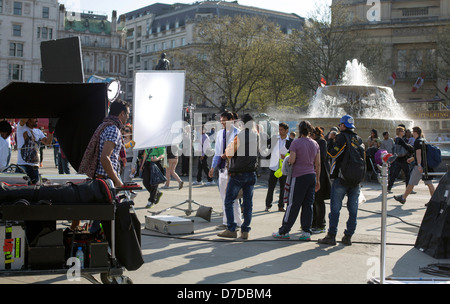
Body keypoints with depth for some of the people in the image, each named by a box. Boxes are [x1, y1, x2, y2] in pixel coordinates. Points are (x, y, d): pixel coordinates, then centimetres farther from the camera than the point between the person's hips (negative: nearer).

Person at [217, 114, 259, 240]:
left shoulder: (239, 137, -15)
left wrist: (229, 146, 9)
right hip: (251, 174, 5)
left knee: (229, 201, 3)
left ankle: (231, 229, -1)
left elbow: (229, 154, -9)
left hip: (238, 174, -5)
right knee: (248, 202, 8)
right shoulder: (256, 136, 2)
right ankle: (245, 231, 8)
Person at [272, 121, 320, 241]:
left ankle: (284, 232, 6)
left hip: (299, 176, -5)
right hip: (312, 176, 5)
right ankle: (306, 232, 8)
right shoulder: (315, 144, 9)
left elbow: (291, 161, -14)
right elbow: (318, 164, 10)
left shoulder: (296, 143, -8)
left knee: (293, 204, -1)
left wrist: (289, 158, 10)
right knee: (308, 204, 7)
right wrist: (317, 180, 16)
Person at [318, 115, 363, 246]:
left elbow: (333, 154, -11)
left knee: (335, 207, -1)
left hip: (341, 177, -5)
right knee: (353, 208, 7)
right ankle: (348, 236, 11)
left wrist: (330, 140, 2)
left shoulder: (341, 137, -8)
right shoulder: (359, 139, 12)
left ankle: (331, 235, 0)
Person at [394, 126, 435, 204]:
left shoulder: (417, 141, -11)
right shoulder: (423, 140, 17)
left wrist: (419, 165, -26)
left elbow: (418, 153, -20)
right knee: (429, 183, 7)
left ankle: (403, 198, 11)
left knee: (411, 183, 1)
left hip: (419, 165, -9)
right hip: (427, 165, 9)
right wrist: (412, 158, 37)